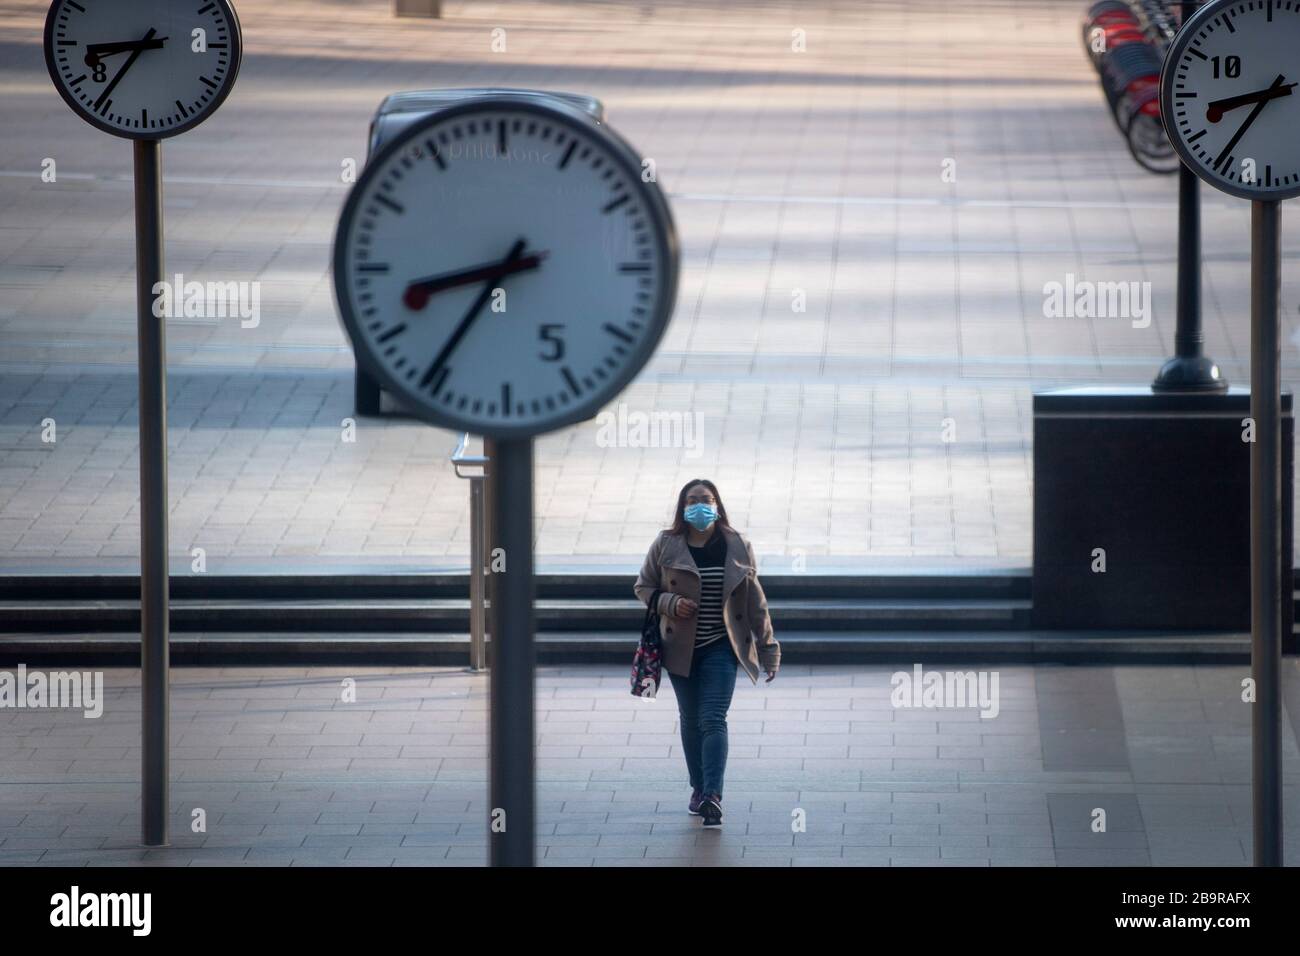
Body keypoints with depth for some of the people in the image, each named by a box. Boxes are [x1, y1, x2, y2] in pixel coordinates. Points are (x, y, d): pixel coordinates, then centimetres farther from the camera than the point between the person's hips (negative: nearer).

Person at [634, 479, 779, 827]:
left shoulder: (737, 548, -2)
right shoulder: (665, 546, -2)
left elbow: (755, 602, 2)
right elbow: (643, 587, 7)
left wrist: (768, 649, 3)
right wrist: (669, 604, -13)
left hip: (720, 648, -2)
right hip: (680, 648, 2)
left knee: (713, 720, -12)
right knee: (691, 719, 11)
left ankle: (712, 796, -21)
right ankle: (699, 788, 24)